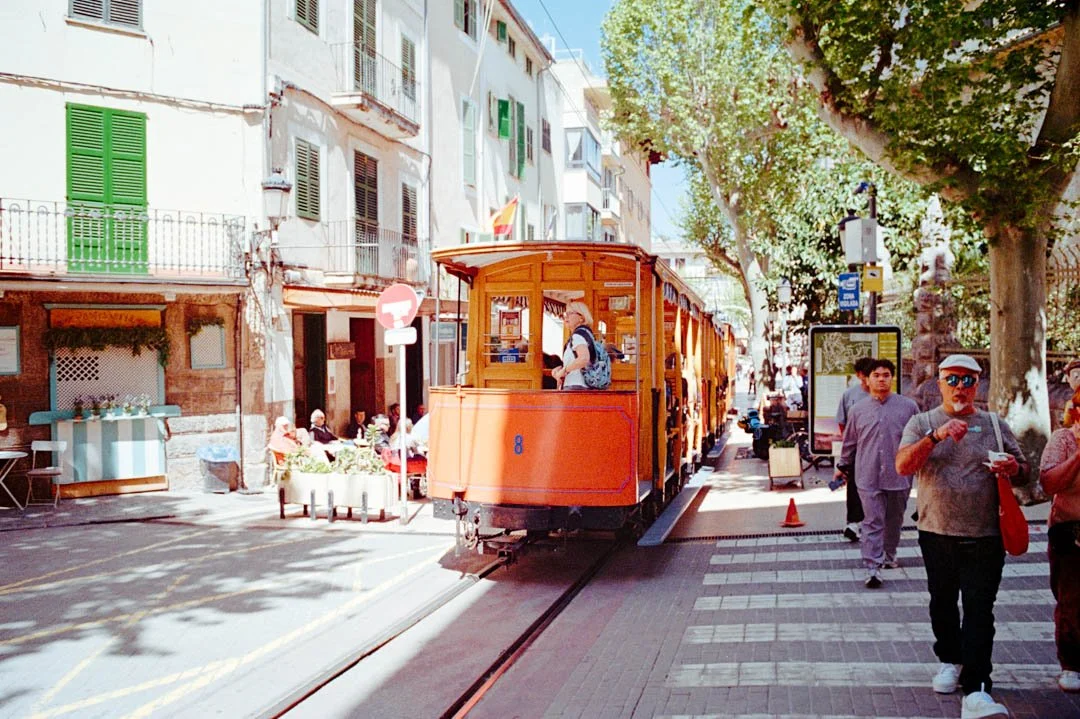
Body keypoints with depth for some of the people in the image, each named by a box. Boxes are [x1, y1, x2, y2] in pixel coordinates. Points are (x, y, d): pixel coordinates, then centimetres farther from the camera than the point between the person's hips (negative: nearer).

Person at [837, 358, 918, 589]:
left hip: (898, 475, 1)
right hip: (868, 477, -1)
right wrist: (842, 466, 21)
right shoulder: (858, 410, 5)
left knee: (894, 521, 15)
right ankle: (873, 567, -9)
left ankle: (889, 555, 35)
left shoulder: (909, 407, 2)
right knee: (872, 522, -6)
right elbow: (849, 442, 15)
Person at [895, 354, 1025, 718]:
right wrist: (934, 437, -27)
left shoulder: (995, 425, 7)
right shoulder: (922, 423, 3)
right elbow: (902, 465, -12)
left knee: (979, 610, -8)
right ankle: (950, 660, 38)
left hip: (984, 537, -1)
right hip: (937, 533, 1)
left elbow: (1021, 467, 15)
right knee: (943, 603, 16)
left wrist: (1012, 467, -10)